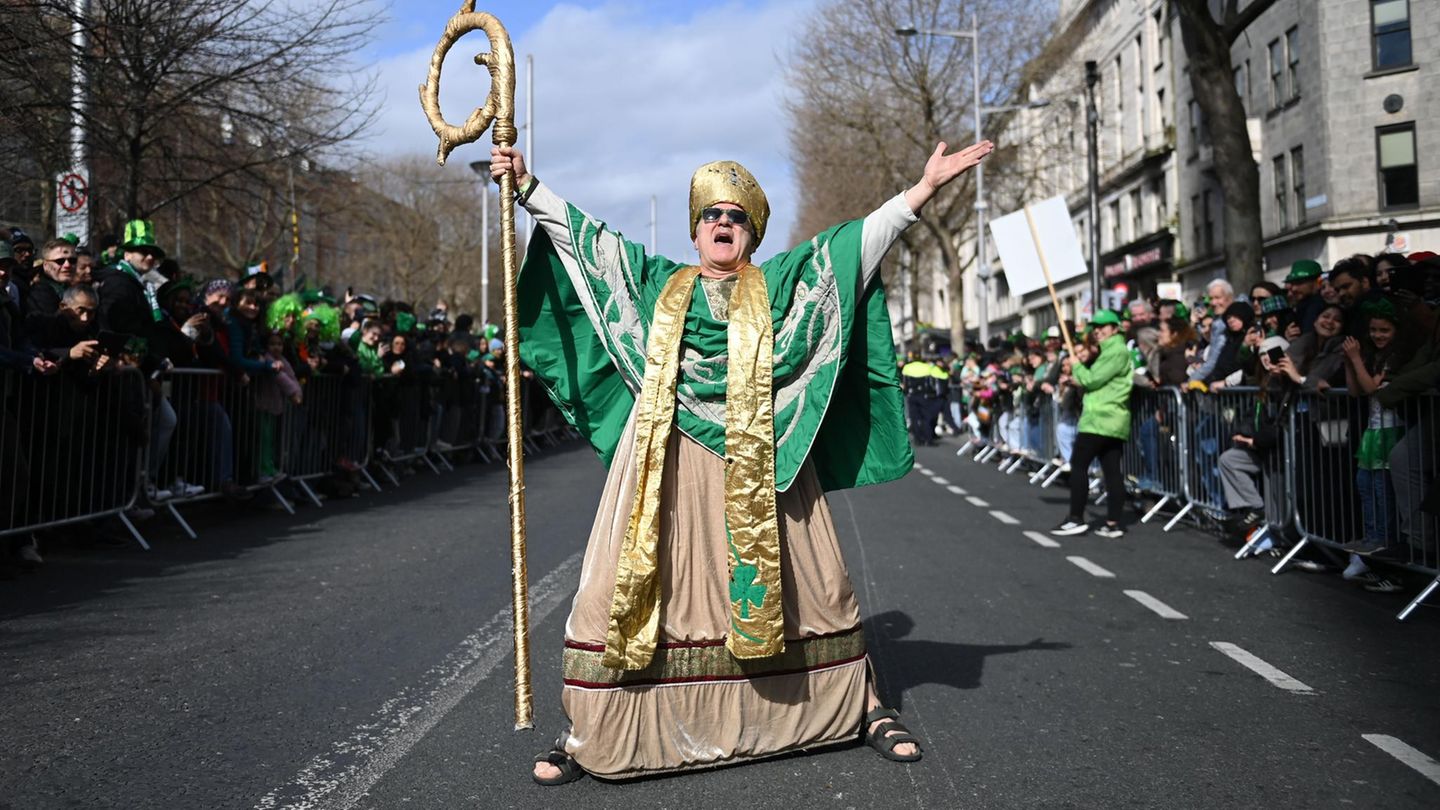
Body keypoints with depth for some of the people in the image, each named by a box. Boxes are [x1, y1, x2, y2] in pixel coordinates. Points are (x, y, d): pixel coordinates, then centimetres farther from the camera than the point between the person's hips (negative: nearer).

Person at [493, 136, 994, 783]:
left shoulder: (781, 282, 13)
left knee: (801, 582, 6)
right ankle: (587, 731, 8)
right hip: (668, 464, 1)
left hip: (757, 462, 0)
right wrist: (526, 186, 15)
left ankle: (864, 706, 20)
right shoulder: (656, 283, 16)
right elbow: (583, 235, 18)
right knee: (630, 586, -1)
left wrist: (924, 188, 2)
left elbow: (859, 240, 8)